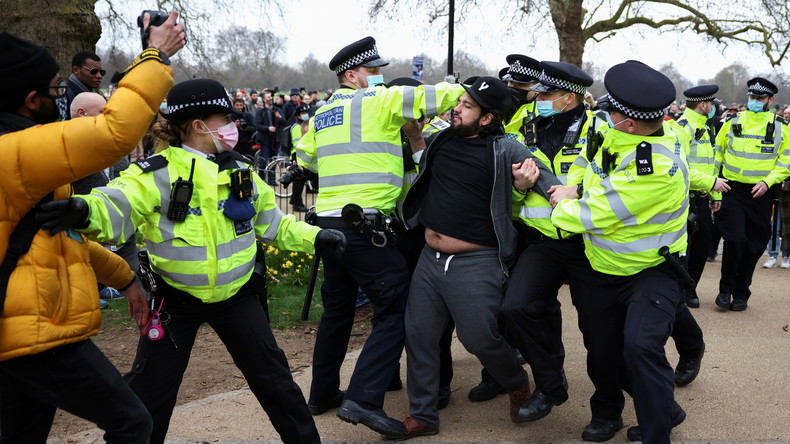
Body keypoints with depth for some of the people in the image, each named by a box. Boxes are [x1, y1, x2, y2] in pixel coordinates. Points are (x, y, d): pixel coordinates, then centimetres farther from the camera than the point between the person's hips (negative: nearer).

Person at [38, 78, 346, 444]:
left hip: (235, 293, 4)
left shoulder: (241, 171, 1)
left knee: (272, 375, 11)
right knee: (149, 389, 5)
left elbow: (272, 222, 11)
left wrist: (313, 236, -2)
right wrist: (84, 210, -57)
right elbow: (118, 206, -35)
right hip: (175, 297, -3)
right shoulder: (157, 173, -17)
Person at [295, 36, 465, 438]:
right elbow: (432, 97, -7)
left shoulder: (322, 114, 18)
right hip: (364, 225, -8)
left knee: (337, 309, 20)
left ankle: (322, 393, 31)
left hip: (329, 221, 8)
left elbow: (304, 158, 28)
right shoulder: (377, 101, -4)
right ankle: (363, 399, -12)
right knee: (396, 310, -4)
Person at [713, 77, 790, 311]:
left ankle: (741, 294, 21)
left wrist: (768, 181, -13)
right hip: (733, 191, -1)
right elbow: (717, 154, 11)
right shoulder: (732, 123, 4)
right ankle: (726, 289, 5)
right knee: (735, 239, -14)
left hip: (761, 195, 1)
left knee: (753, 247, 6)